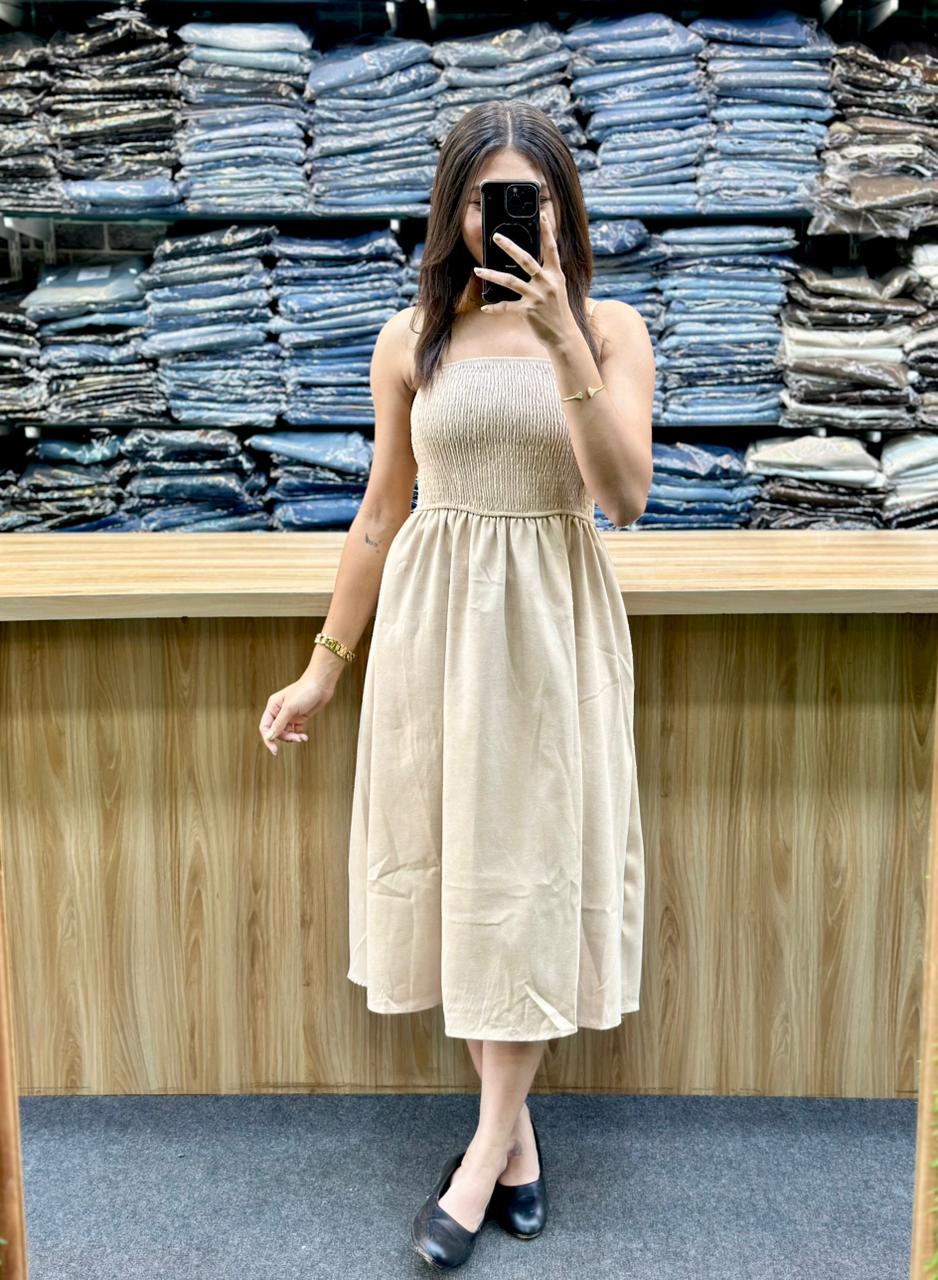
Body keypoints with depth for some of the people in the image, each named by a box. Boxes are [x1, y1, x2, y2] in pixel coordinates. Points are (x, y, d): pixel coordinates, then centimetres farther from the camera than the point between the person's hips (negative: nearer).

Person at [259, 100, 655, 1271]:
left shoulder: (612, 330, 1)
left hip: (553, 622, -1)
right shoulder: (412, 341, 4)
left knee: (528, 870, 1)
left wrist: (562, 339, -19)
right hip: (433, 616, 2)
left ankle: (488, 1148, 15)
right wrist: (323, 667, 9)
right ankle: (516, 1133, 23)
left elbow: (625, 493, -12)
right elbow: (380, 516, 8)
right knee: (453, 864, 5)